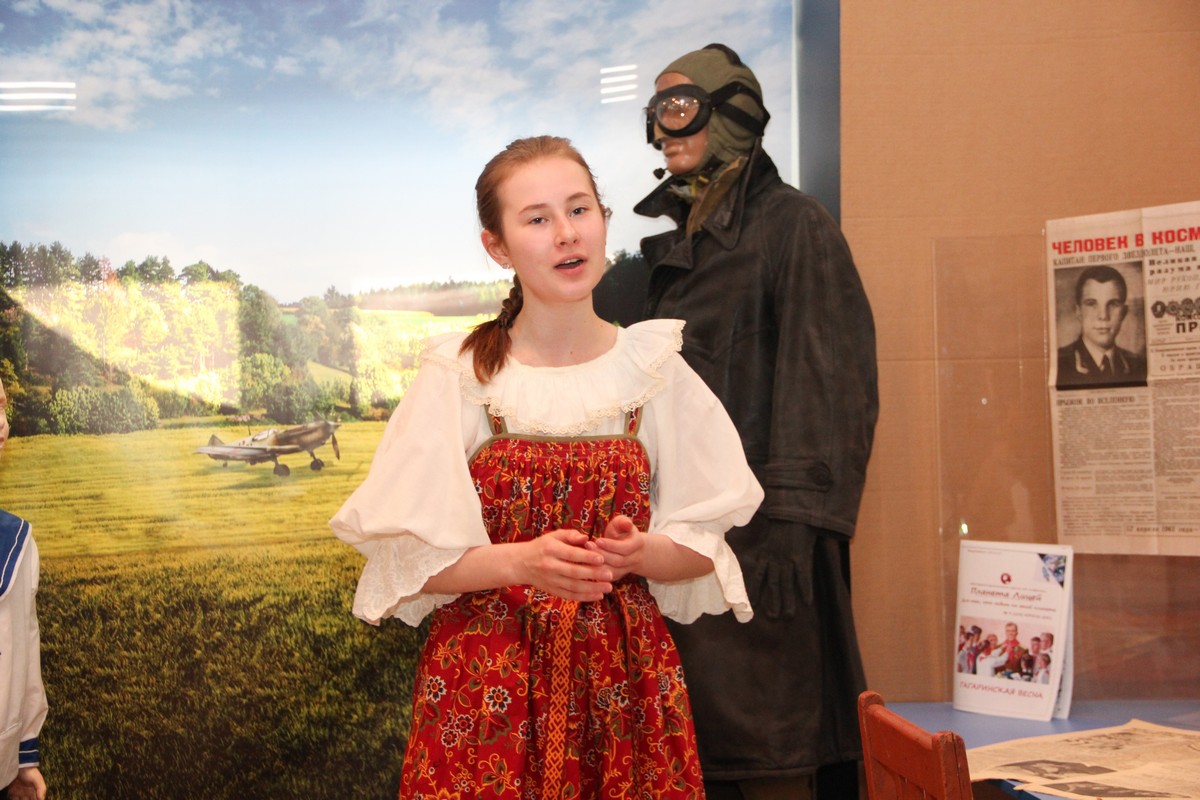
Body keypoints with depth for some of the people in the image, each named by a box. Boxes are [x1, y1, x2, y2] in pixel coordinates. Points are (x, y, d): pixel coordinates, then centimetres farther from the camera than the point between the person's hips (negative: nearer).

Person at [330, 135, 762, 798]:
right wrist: (522, 562, -21)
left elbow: (704, 544, 4)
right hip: (487, 682, -1)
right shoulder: (458, 377, -5)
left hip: (624, 676, 2)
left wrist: (638, 554, -16)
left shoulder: (654, 370, 1)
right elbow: (410, 556, -6)